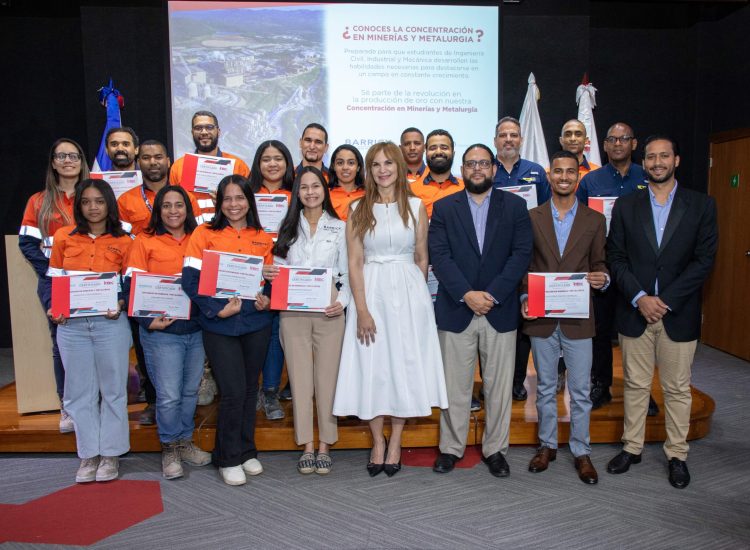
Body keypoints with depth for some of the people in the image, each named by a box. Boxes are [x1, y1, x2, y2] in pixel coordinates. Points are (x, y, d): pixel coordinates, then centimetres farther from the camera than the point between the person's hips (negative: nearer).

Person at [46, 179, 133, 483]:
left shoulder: (123, 241, 1)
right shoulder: (63, 236, 5)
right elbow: (53, 279, 9)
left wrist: (121, 305, -13)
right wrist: (53, 308, -6)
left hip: (111, 323, -1)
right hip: (71, 325, 2)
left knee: (113, 389, 6)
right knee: (80, 391, 8)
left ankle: (110, 453, 20)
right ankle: (88, 454, 21)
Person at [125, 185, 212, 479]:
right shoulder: (145, 242, -1)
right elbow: (131, 286, -5)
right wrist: (148, 321, -15)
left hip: (196, 328, 4)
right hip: (161, 331, -4)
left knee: (190, 391, 13)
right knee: (169, 395, 1)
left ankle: (185, 442, 31)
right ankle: (169, 449, 20)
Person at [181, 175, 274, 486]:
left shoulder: (263, 239, 8)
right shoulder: (205, 234, -2)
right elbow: (190, 279, -8)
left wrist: (267, 299, -6)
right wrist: (218, 309, -16)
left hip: (256, 323, 4)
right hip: (219, 325, -3)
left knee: (250, 388, 12)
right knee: (233, 391, -4)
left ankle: (246, 451, 29)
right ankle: (228, 459, 15)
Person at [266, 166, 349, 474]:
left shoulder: (339, 227, 7)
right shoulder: (289, 227, 12)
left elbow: (347, 274, 5)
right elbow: (280, 267, 13)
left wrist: (342, 301, -11)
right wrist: (270, 275, -10)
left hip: (328, 310, -1)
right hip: (293, 311, 2)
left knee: (327, 376, 3)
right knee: (300, 377, 4)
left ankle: (325, 445, 15)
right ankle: (307, 446, 15)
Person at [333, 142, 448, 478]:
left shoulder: (416, 207, 4)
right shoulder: (357, 210, 3)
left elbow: (421, 258, 8)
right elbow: (354, 263, -2)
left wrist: (415, 296, 7)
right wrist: (362, 310, -10)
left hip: (408, 290, 1)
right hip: (371, 292, 0)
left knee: (404, 363, 5)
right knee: (372, 365, 3)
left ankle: (395, 442, 21)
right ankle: (377, 442, 21)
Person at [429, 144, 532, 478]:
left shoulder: (514, 206, 6)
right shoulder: (443, 208, 6)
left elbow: (522, 254, -3)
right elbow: (439, 255, -4)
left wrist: (492, 294, -13)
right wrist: (466, 294, -15)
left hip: (500, 311, 1)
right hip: (455, 311, 0)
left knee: (499, 386, 8)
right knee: (455, 386, 7)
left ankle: (495, 449, 24)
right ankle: (451, 448, 22)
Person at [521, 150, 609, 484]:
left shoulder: (594, 220, 3)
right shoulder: (531, 218, 2)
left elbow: (598, 264, 7)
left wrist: (602, 278, -15)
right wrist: (523, 299, -9)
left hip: (578, 318, 0)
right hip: (540, 317, 0)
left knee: (580, 391, 7)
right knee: (545, 388, 14)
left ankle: (581, 452, 23)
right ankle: (547, 445, 29)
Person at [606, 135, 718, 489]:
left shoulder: (701, 205, 2)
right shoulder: (625, 206, 5)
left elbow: (704, 260, -5)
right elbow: (615, 258, 1)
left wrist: (664, 300, -13)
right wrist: (639, 298, -12)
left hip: (679, 315, -1)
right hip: (634, 312, 1)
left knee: (677, 389, 10)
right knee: (635, 385, 11)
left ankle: (677, 455, 24)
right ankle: (632, 447, 25)